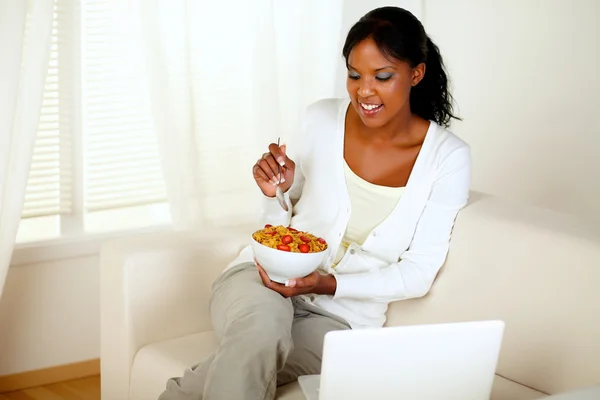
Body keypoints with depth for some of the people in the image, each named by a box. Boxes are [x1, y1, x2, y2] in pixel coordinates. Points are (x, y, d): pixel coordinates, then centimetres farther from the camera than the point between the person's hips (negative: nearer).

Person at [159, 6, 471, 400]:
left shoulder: (448, 157, -7)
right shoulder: (322, 119, -2)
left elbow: (419, 272, -6)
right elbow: (279, 224, 10)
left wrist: (328, 285, -19)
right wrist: (276, 193, -14)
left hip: (342, 317, -1)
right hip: (264, 278, 1)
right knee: (263, 325, -38)